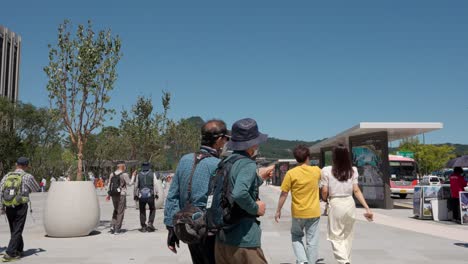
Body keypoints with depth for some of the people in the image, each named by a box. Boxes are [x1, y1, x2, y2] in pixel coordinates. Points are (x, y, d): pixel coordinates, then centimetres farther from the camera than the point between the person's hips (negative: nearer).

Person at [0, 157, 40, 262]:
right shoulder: (27, 177, -7)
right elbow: (36, 189, 7)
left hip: (8, 207, 5)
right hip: (21, 207, -4)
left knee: (14, 230, 17)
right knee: (17, 231, 1)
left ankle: (19, 250, 29)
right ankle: (9, 253, -6)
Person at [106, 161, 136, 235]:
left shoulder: (112, 174, 7)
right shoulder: (124, 174, -10)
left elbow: (109, 185, 11)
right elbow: (130, 183, -4)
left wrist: (109, 194, 19)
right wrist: (133, 176, 8)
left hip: (114, 195, 5)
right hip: (121, 195, -5)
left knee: (115, 210, 21)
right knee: (120, 212, 3)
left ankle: (112, 226, 9)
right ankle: (117, 229, 4)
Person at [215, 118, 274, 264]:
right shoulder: (248, 164, -16)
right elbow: (239, 194, -33)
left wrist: (259, 177, 20)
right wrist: (256, 208, -16)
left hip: (222, 238, 8)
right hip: (243, 241, -8)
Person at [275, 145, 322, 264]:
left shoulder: (291, 173, -13)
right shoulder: (316, 171, -4)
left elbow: (284, 194, -10)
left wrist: (278, 210, 0)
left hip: (298, 213, -1)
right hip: (314, 212, 1)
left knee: (296, 236, 20)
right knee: (312, 241, 10)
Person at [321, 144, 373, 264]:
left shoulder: (327, 170, -9)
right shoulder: (352, 170, 0)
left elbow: (324, 192, -7)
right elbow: (356, 191, -4)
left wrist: (326, 200, 14)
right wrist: (367, 208, -2)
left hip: (335, 204, -3)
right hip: (349, 204, 4)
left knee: (335, 237, 5)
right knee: (347, 236, 19)